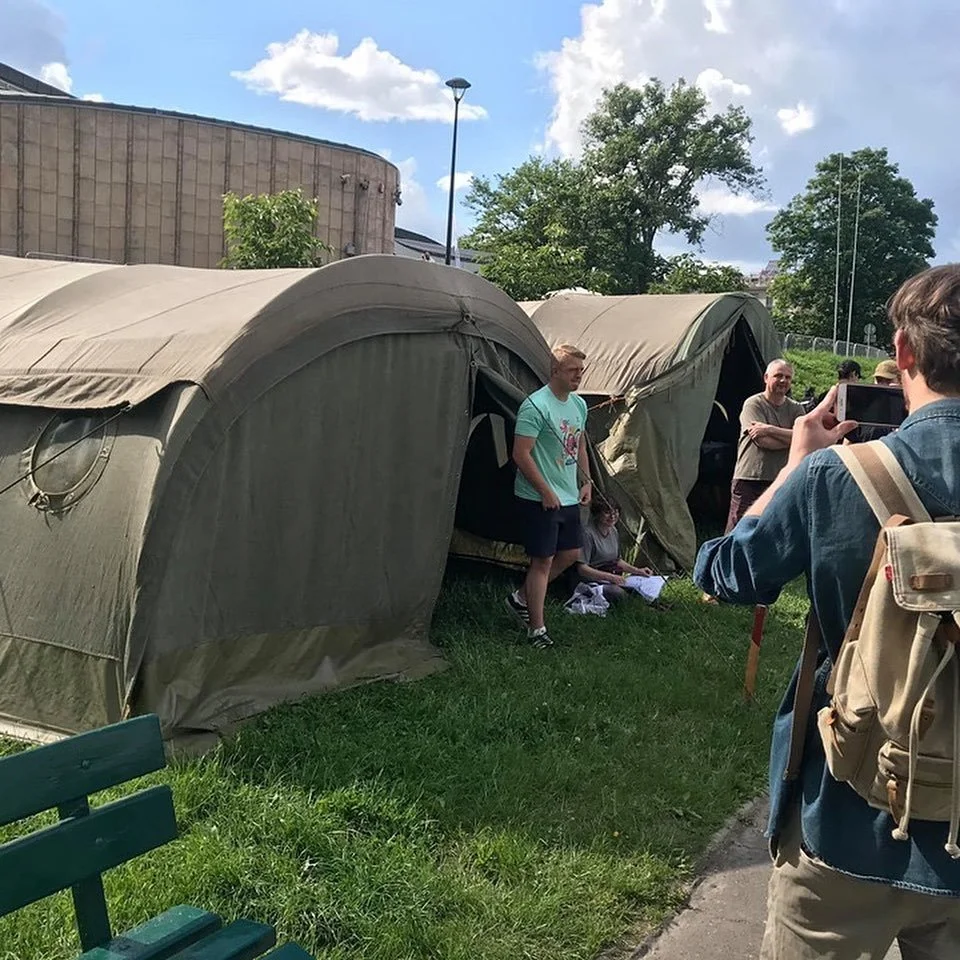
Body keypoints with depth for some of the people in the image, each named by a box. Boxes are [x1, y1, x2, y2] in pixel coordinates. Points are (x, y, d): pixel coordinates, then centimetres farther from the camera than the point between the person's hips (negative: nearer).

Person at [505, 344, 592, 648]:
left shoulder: (579, 404, 10)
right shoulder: (536, 406, -18)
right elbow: (521, 454, -20)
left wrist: (586, 481, 11)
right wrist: (546, 492, -18)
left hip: (569, 497, 9)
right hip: (540, 499, -9)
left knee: (570, 554, 15)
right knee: (543, 560, -4)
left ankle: (521, 598, 29)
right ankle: (537, 629, 7)